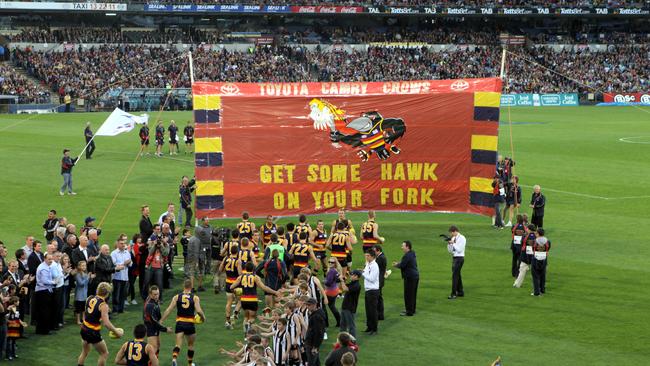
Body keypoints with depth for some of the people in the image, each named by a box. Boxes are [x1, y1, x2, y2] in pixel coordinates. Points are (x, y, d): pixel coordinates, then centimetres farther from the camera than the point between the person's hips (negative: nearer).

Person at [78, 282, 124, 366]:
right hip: (93, 333, -7)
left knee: (85, 352, 27)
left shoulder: (89, 299, 2)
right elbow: (106, 323, -24)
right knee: (104, 354, 9)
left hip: (84, 330, 7)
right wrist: (116, 332, -13)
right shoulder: (103, 305, -18)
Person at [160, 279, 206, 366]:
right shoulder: (195, 298, -3)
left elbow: (169, 310, -4)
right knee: (191, 345, 19)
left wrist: (161, 321, -2)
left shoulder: (176, 297, 1)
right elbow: (199, 310, -14)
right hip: (190, 324, 0)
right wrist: (203, 317, 6)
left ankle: (174, 358, -31)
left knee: (178, 344, -4)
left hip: (179, 323, 0)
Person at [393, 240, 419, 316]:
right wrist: (398, 263, 12)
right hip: (415, 275, 10)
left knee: (408, 295, -3)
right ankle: (412, 309, 28)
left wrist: (396, 265, 0)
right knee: (413, 294, 18)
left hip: (410, 277, -10)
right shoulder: (412, 254, 13)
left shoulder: (407, 256, -19)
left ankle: (409, 312, 0)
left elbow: (402, 265, -19)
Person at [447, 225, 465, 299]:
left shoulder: (462, 238, -11)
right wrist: (449, 244, -3)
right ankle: (460, 292, 24)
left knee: (455, 275, -12)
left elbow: (459, 249, -19)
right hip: (454, 257, 8)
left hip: (459, 258, -8)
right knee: (457, 275, 14)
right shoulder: (453, 238, 11)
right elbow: (450, 251, 14)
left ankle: (453, 294, -12)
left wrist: (453, 243, -17)